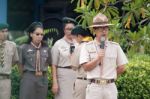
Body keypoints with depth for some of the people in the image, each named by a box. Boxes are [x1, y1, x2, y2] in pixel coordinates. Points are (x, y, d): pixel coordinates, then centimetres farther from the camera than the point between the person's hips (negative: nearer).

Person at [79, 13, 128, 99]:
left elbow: (122, 68, 10)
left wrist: (110, 76, 10)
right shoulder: (87, 47, 3)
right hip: (94, 87, -1)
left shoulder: (115, 46, 7)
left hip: (110, 87, 1)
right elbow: (86, 67, -5)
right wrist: (98, 59, -15)